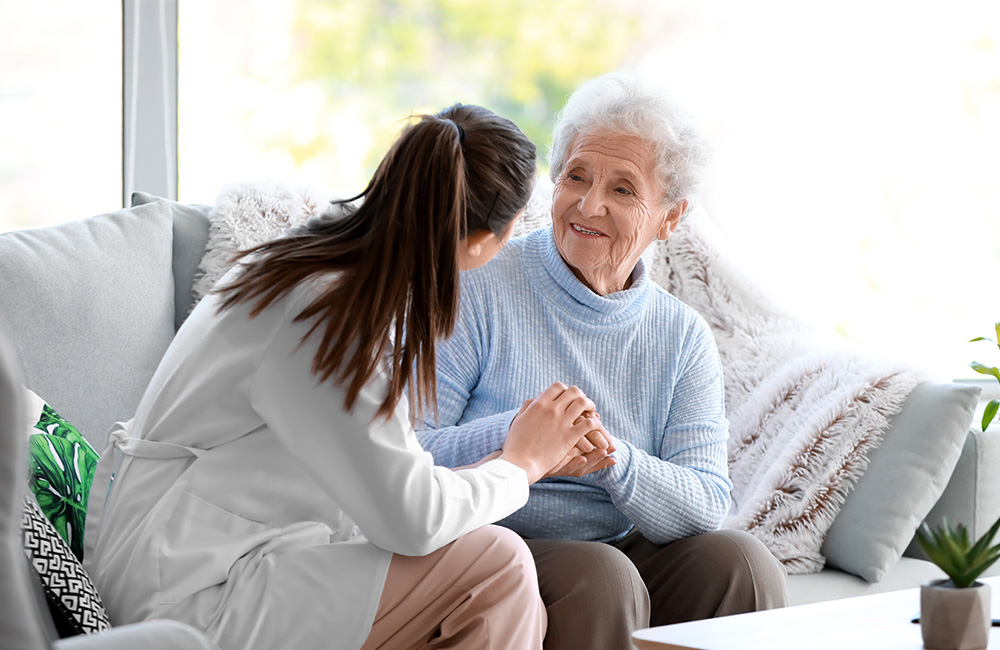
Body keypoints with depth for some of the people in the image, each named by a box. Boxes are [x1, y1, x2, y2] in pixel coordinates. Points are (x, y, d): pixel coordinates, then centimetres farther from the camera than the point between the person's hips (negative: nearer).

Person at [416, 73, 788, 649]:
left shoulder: (685, 338, 10)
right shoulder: (480, 290, -3)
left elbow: (707, 507, -3)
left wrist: (615, 461, -23)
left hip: (630, 554, 4)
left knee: (741, 560, -24)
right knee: (599, 577, -34)